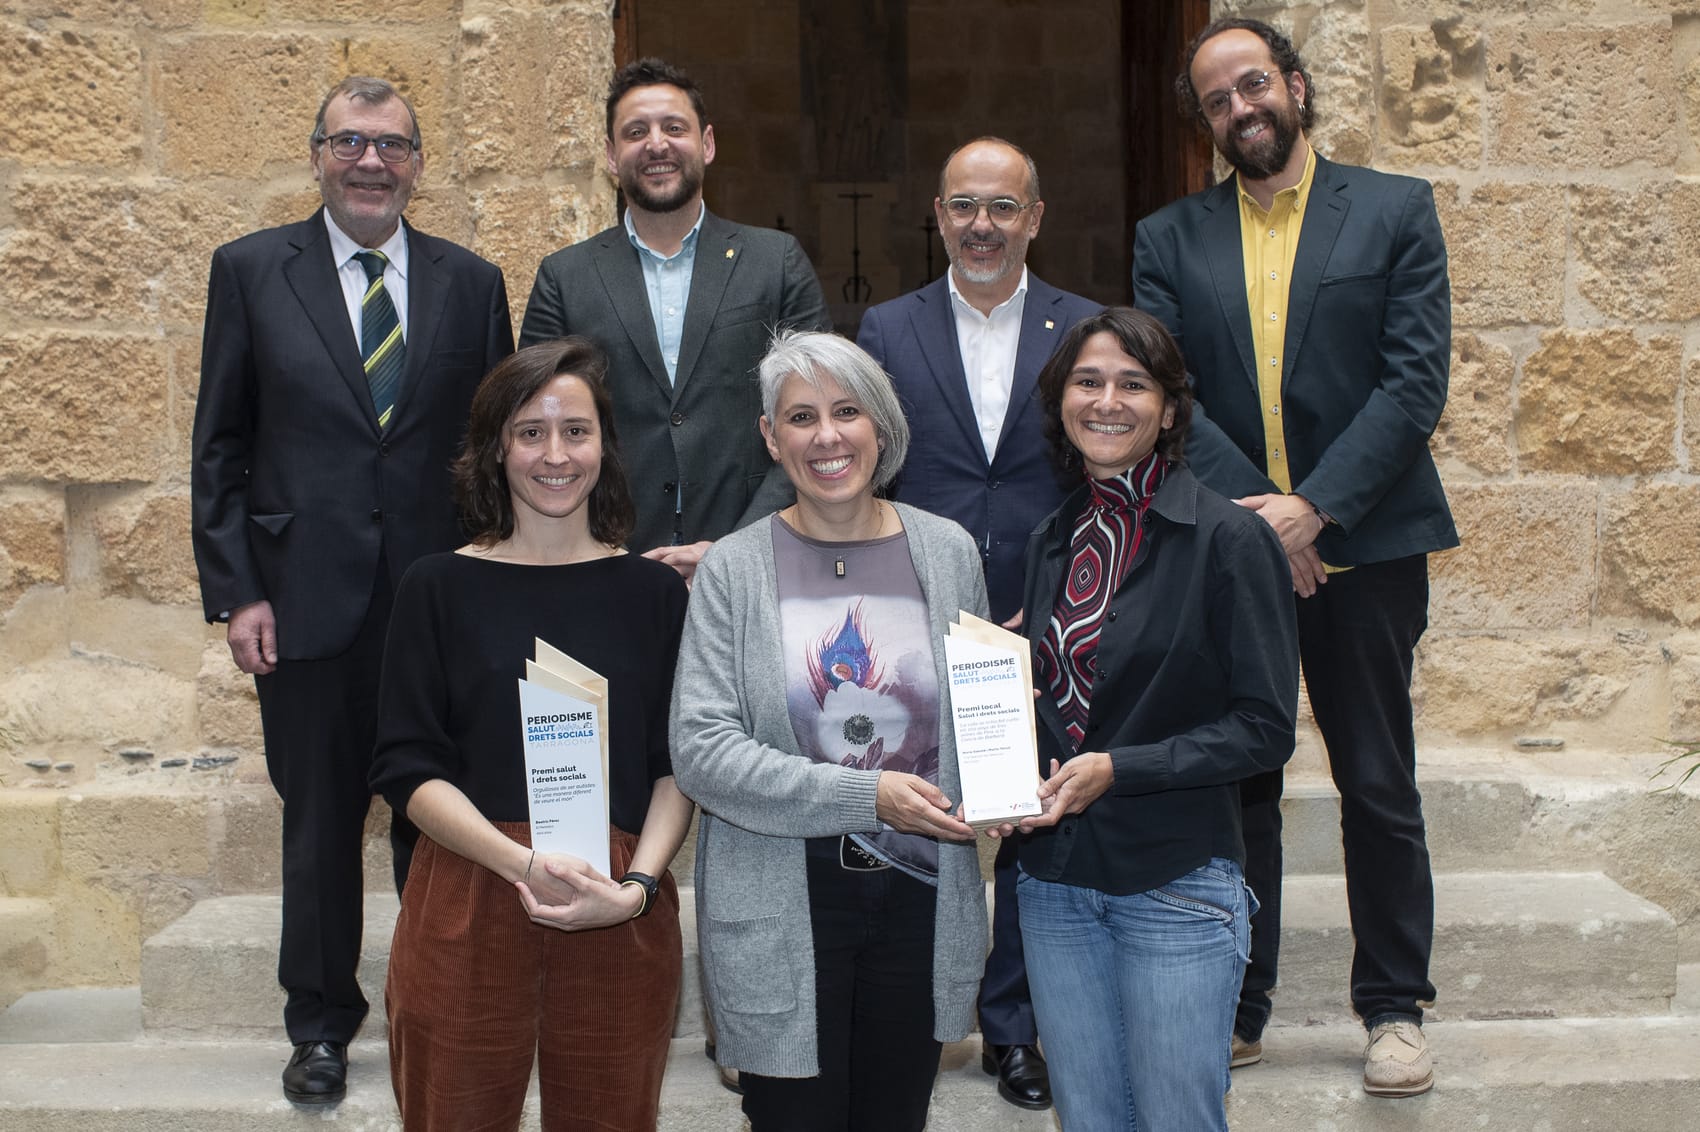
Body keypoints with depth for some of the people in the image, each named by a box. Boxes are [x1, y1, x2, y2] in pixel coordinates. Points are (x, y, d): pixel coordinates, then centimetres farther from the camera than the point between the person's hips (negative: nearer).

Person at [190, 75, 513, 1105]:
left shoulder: (472, 283, 5)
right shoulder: (251, 271, 3)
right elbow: (220, 449, 3)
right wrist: (235, 592, -4)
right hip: (308, 599, 0)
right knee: (320, 823, 10)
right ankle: (321, 1027, 27)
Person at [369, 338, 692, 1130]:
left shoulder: (653, 592, 7)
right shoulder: (440, 588, 3)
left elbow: (677, 766, 6)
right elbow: (408, 768, -2)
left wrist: (638, 883, -11)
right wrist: (525, 864, -15)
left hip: (621, 924, 1)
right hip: (467, 911, -1)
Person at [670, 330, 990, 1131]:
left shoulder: (947, 552, 3)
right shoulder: (734, 568, -4)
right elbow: (700, 749, -11)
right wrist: (864, 796, -19)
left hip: (922, 898, 3)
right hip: (781, 911, -2)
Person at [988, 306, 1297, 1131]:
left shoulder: (1229, 539, -10)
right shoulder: (1052, 542, 9)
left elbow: (1264, 727, -12)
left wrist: (1117, 770, -19)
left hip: (1177, 885, -5)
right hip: (1054, 880, 5)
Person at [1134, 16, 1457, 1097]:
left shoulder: (1397, 209, 3)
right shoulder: (1170, 240, 9)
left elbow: (1416, 380, -6)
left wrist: (1312, 509, -14)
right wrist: (1248, 507, -14)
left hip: (1364, 548, -1)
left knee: (1379, 786, 6)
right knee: (1236, 782, 8)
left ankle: (1395, 1007, 20)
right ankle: (1236, 1008, 20)